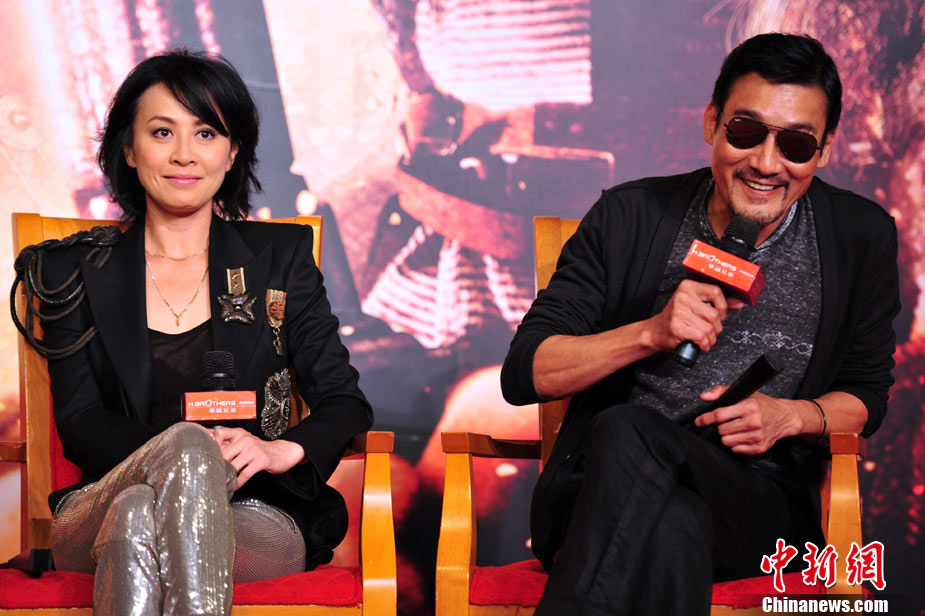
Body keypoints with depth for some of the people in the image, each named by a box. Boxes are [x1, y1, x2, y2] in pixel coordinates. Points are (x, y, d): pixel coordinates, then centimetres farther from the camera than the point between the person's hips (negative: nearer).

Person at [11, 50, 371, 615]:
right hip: (98, 517, 1)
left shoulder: (280, 256, 12)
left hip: (255, 519, 0)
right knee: (188, 445, -34)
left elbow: (346, 402, 7)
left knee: (138, 520, -35)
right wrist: (176, 454, -18)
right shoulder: (78, 268, 12)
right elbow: (78, 424, 3)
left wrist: (286, 449, -17)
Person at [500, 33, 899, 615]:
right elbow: (523, 374, 2)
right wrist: (651, 333, -14)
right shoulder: (631, 216, 5)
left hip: (758, 497, 1)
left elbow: (865, 396, 19)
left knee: (631, 434, -34)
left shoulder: (863, 238, 8)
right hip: (601, 478, 0)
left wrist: (792, 416, -4)